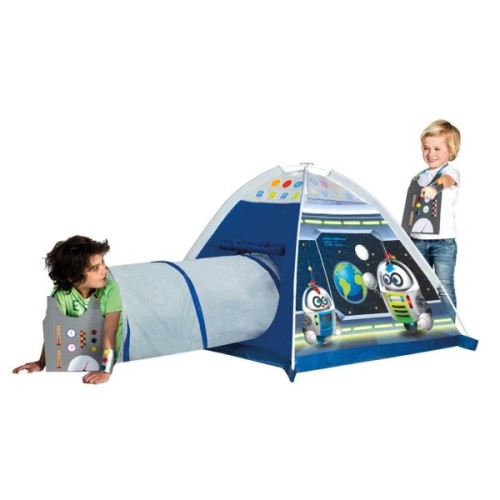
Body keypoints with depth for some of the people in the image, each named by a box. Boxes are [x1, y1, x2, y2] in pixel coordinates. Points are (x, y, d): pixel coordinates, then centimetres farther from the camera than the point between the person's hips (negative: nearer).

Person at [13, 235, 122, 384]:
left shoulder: (109, 289, -23)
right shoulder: (61, 294, -16)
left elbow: (109, 334, -28)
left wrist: (106, 371, -37)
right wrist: (41, 363, -23)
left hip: (106, 354, -2)